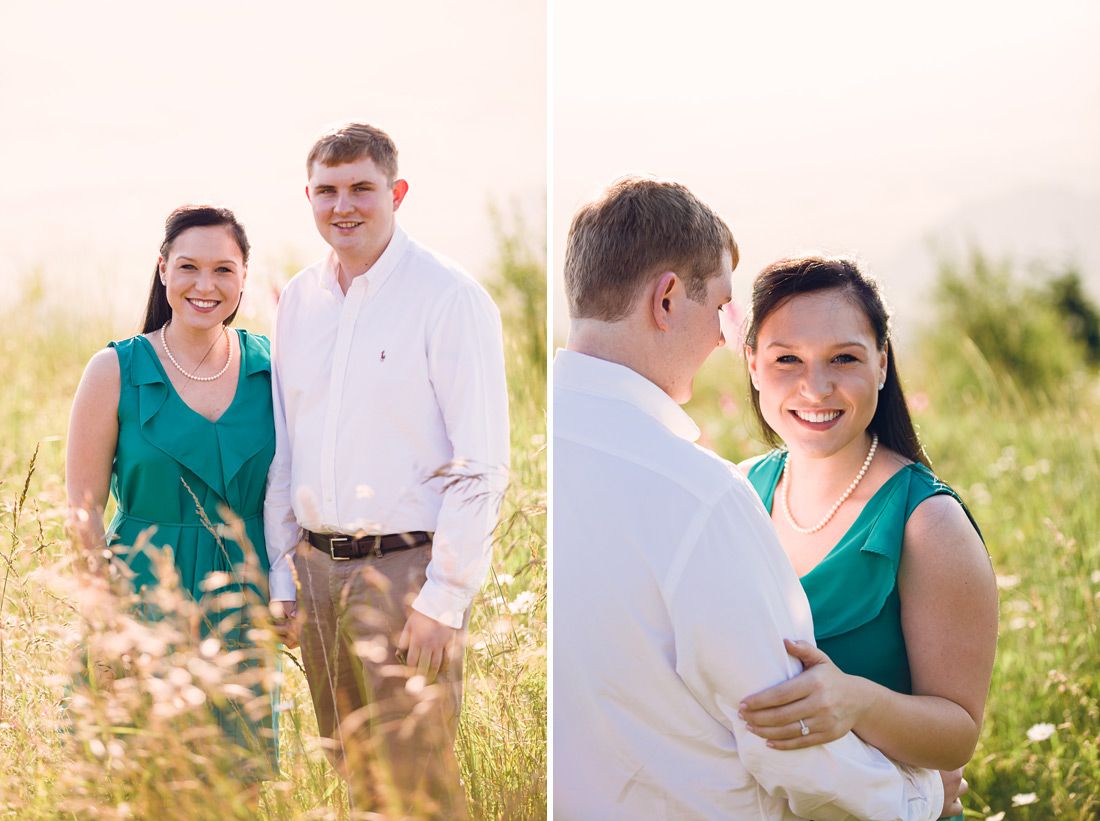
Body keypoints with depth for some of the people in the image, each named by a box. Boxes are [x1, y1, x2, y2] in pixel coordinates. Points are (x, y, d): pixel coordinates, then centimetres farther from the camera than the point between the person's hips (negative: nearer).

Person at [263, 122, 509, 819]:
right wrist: (283, 576, 13)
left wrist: (443, 598, -16)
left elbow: (481, 467, -12)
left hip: (407, 568, -6)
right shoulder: (299, 301, 11)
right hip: (317, 567, 6)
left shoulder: (449, 299, -9)